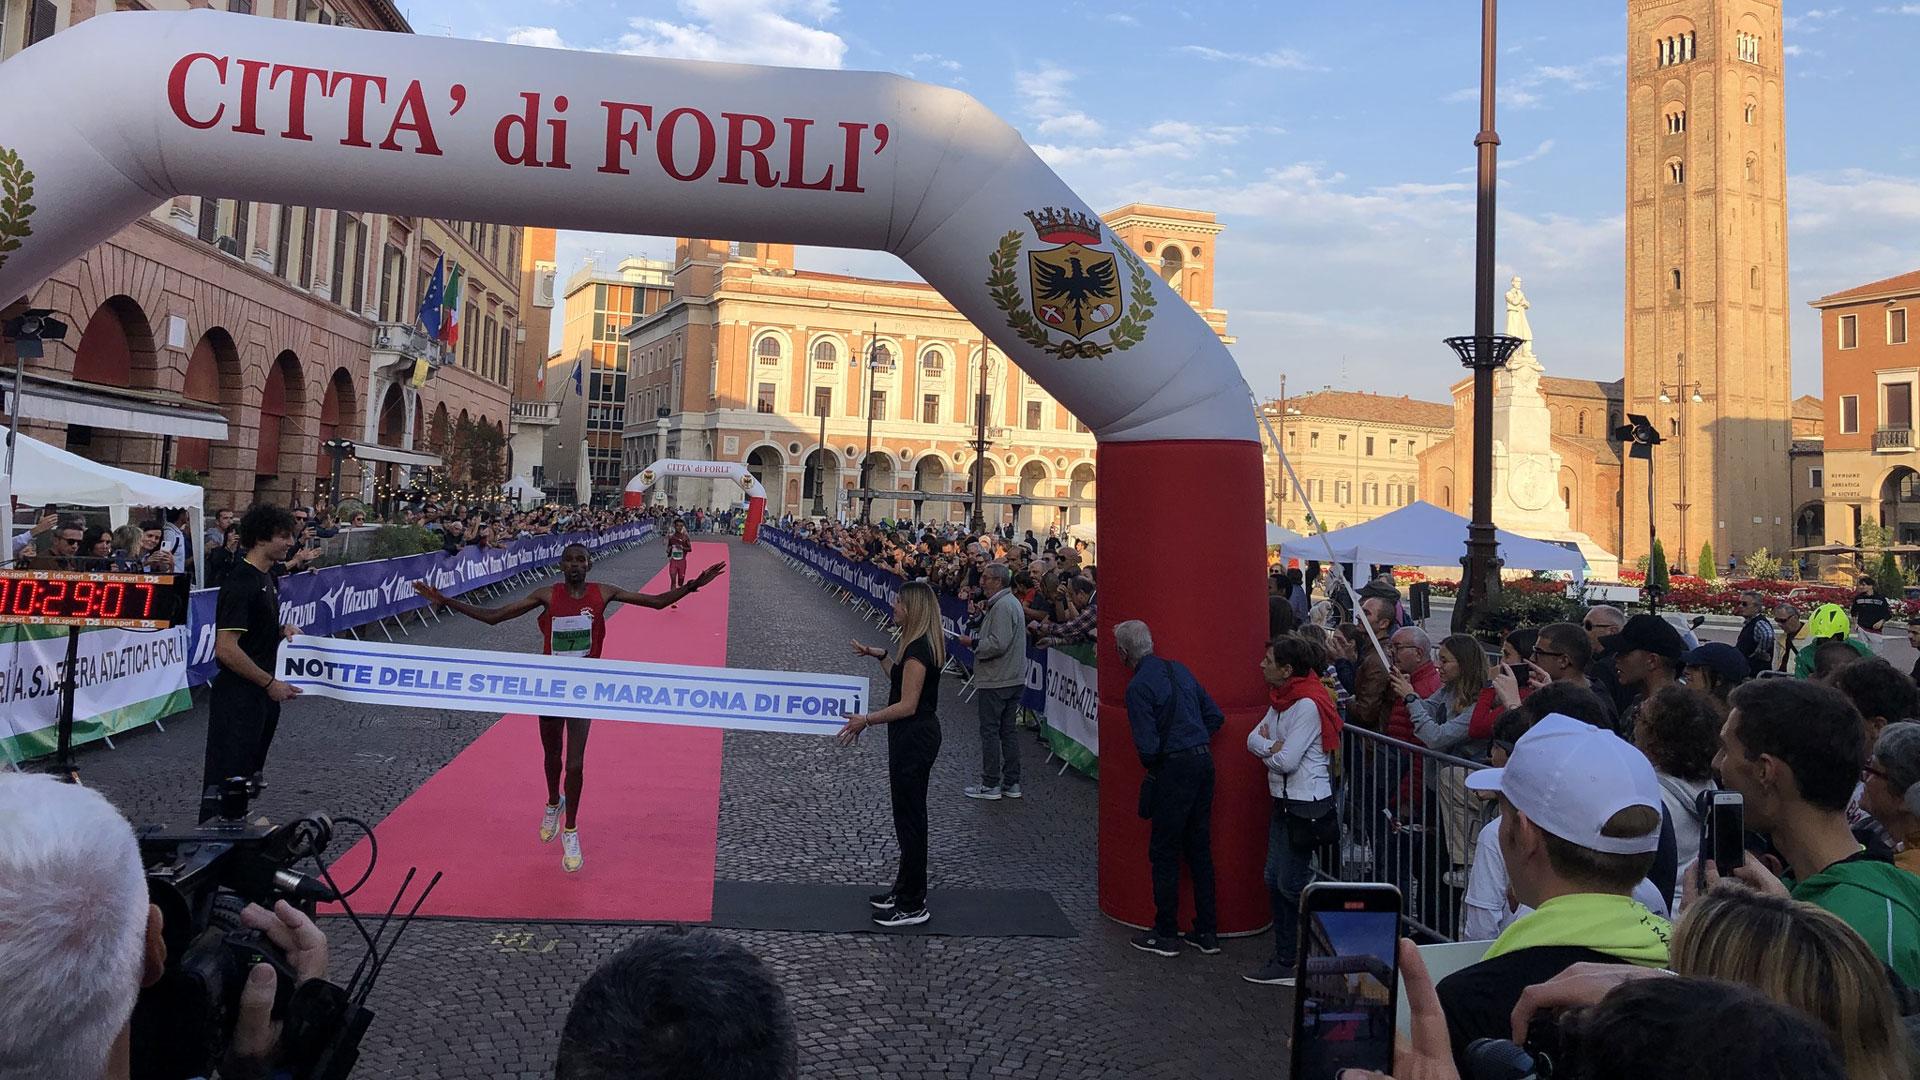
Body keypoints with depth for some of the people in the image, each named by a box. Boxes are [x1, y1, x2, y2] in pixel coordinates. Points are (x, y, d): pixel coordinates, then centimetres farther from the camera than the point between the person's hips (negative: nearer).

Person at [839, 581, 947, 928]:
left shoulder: (918, 648, -21)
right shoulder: (921, 643, 10)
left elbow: (907, 705, -23)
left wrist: (867, 720, -26)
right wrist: (881, 655, 18)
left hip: (914, 739, -11)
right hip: (915, 734, 11)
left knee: (909, 817, -2)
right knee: (908, 814, 18)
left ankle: (913, 906, 7)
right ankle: (905, 890, 30)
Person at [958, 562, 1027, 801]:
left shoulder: (1002, 606, -19)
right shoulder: (1012, 602, 15)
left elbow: (998, 644, -25)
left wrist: (973, 643, -12)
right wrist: (982, 615, 8)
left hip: (996, 682, -10)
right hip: (1014, 679, 10)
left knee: (990, 731, -1)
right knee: (1008, 730, 13)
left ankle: (990, 784, 5)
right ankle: (1011, 783, 18)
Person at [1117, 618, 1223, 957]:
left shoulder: (1138, 686, -14)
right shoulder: (1179, 669, 9)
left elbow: (1147, 746, -17)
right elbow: (1216, 716, 11)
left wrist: (1151, 766, 3)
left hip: (1174, 770, -7)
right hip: (1204, 762, 7)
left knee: (1164, 853, 5)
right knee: (1200, 849, 14)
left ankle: (1165, 935, 13)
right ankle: (1206, 932, 21)